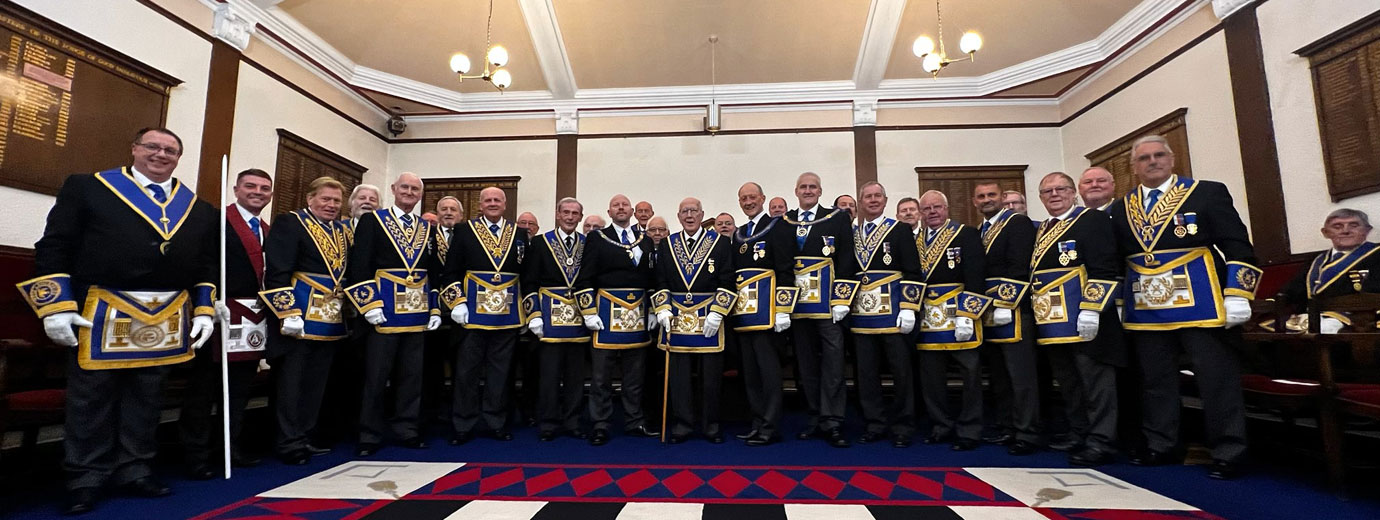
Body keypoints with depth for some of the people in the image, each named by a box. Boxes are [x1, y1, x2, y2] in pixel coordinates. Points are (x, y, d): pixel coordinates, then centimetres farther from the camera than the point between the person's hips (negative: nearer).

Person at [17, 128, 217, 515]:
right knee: (91, 399, 7)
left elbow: (207, 266, 11)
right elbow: (54, 248, -1)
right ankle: (86, 479, 20)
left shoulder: (200, 210, 11)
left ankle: (134, 472, 23)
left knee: (146, 398, 11)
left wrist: (204, 311, 3)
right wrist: (57, 307, -9)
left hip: (167, 319, 3)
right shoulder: (84, 187, 3)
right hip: (100, 315, -2)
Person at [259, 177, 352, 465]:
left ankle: (305, 436, 25)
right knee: (292, 383, 4)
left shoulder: (343, 231, 15)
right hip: (300, 317, -6)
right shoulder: (291, 223, -6)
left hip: (331, 321, 6)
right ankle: (290, 443, 14)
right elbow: (277, 273, -13)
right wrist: (288, 313, -18)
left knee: (316, 384, 13)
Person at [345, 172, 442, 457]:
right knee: (376, 375, 3)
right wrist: (369, 304, -14)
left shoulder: (428, 228, 13)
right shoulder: (371, 221, 1)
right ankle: (370, 435, 15)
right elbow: (358, 265, -6)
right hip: (383, 309, -4)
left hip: (418, 313, 4)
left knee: (412, 374, 9)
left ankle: (407, 430, 20)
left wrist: (435, 308, 7)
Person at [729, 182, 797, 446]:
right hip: (743, 314, 7)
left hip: (765, 312, -7)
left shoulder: (778, 227, -2)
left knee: (768, 370, -3)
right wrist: (731, 309, 14)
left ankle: (770, 427, 5)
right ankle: (757, 423, 20)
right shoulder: (738, 234, 17)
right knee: (750, 372, 11)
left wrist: (782, 310, -15)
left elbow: (785, 271, -9)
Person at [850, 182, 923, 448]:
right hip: (862, 314, 4)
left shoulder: (900, 230, 2)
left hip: (892, 313, -3)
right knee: (866, 373, 7)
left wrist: (908, 308, -11)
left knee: (901, 371, 2)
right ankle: (875, 425, 19)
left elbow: (912, 273, -4)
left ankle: (903, 427, 15)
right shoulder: (851, 234, 12)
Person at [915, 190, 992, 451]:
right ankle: (942, 426, 23)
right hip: (928, 320, 5)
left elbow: (975, 276, -11)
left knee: (970, 376, 3)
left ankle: (969, 431, 15)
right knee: (931, 378, 10)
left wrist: (966, 315, -18)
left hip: (960, 316, -5)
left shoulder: (967, 234, -3)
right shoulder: (915, 241, 11)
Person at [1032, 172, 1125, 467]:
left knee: (1095, 383, 0)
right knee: (1068, 385, 15)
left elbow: (1105, 268, -13)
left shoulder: (1092, 220, -4)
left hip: (1083, 321, -7)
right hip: (1053, 322, 8)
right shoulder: (1039, 230, 18)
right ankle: (1079, 438, 25)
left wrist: (1091, 309, -21)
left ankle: (1101, 442, 9)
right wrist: (1037, 312, 16)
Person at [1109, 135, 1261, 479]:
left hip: (1199, 305, -3)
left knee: (1217, 380, 2)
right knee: (1155, 381, 11)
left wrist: (1237, 295, -12)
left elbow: (1237, 246, -4)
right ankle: (1160, 446, 22)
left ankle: (1228, 454, 14)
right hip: (1145, 310, 4)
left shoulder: (1208, 193, 1)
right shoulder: (1121, 208, 11)